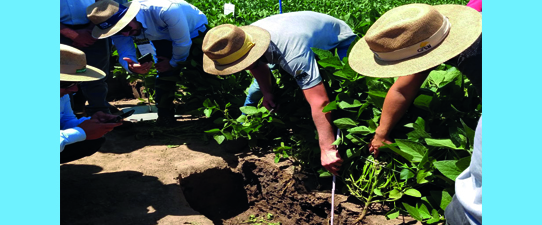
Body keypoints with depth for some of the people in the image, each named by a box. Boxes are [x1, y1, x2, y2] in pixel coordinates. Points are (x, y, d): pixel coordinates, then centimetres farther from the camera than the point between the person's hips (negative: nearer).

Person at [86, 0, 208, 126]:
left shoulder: (166, 11, -45)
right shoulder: (117, 26, -24)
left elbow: (183, 43, -34)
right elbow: (125, 54, -21)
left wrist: (173, 63, -16)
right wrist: (131, 67, -46)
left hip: (196, 30, -4)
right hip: (164, 37, 4)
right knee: (165, 74, -7)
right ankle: (165, 116, 10)